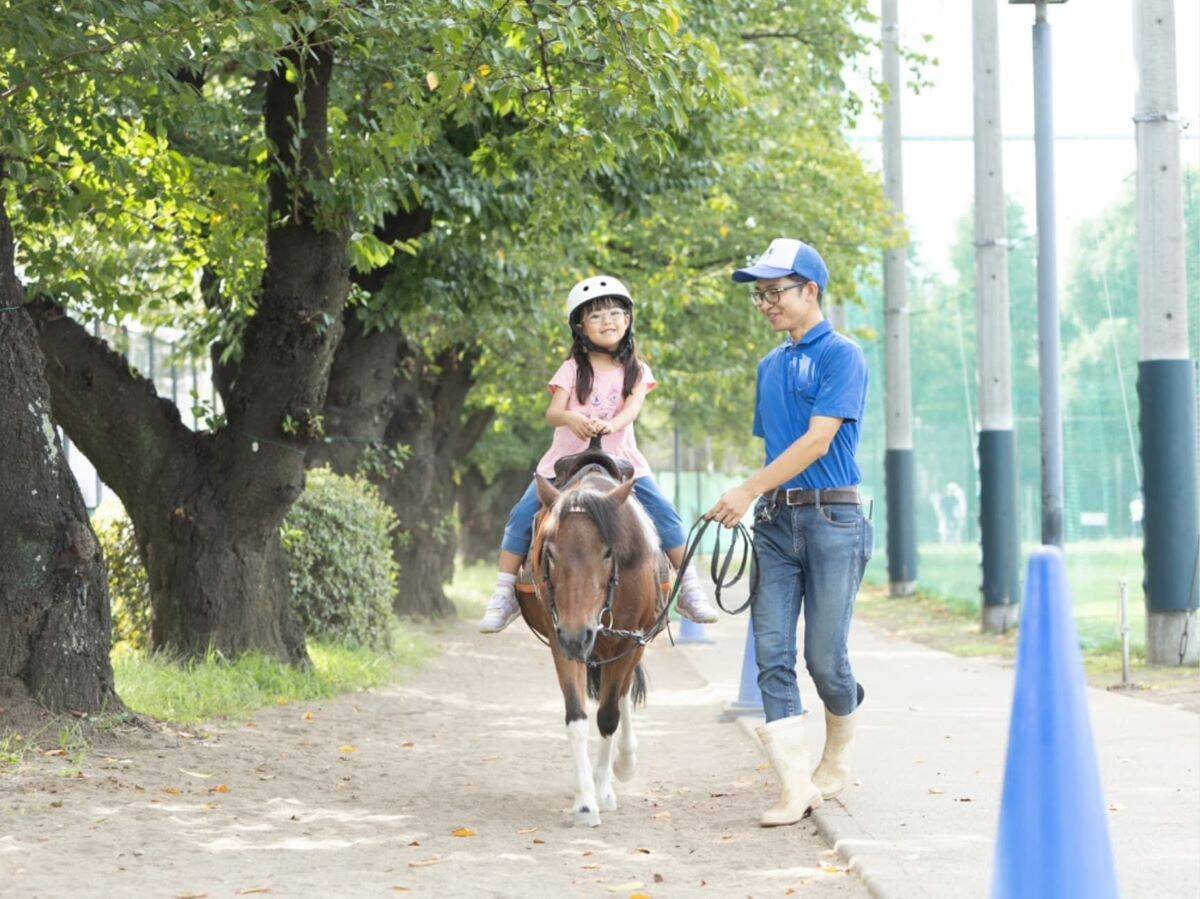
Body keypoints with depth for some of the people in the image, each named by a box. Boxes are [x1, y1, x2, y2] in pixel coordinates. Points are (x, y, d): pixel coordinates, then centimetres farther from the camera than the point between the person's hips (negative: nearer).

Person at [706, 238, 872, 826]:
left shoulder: (842, 356, -6)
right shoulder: (771, 367, 18)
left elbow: (817, 441, -14)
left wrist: (750, 491, -18)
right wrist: (761, 503, 12)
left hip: (832, 518, -7)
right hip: (775, 519, 7)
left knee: (825, 657, -3)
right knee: (771, 653, -5)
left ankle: (836, 760, 23)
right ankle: (797, 787, -5)